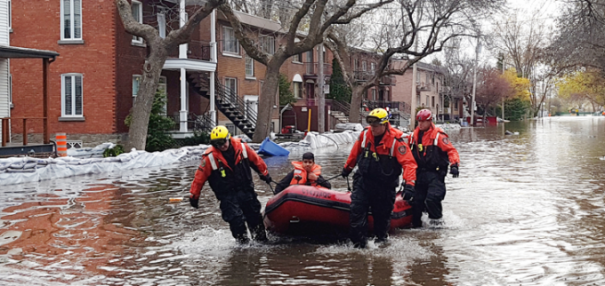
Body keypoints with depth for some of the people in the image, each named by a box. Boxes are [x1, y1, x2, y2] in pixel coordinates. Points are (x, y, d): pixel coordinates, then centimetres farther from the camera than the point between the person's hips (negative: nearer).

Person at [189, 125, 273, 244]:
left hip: (246, 190, 4)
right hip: (227, 195, -3)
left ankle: (261, 239, 29)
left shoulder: (242, 147, -8)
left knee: (254, 216, 13)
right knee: (236, 220, -13)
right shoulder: (210, 157, -16)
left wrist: (264, 173, 20)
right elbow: (200, 177, -10)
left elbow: (256, 160, 9)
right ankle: (243, 242, 3)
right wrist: (194, 196, -6)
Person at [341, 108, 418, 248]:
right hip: (363, 180, 3)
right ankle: (358, 240, 5)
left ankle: (381, 239, 34)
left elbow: (408, 162, -22)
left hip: (385, 186, -3)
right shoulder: (365, 134, -5)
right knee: (357, 209, -5)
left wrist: (409, 183, -34)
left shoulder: (396, 140, -19)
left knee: (382, 214, 11)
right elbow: (355, 153, 13)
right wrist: (347, 168, 24)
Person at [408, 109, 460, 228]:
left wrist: (454, 164, -22)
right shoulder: (415, 135, 12)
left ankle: (436, 218, 1)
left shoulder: (438, 135, -7)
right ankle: (416, 224, 17)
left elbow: (450, 150, -11)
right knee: (416, 199, 6)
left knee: (432, 198, -21)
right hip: (419, 172, 6)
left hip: (435, 173, -6)